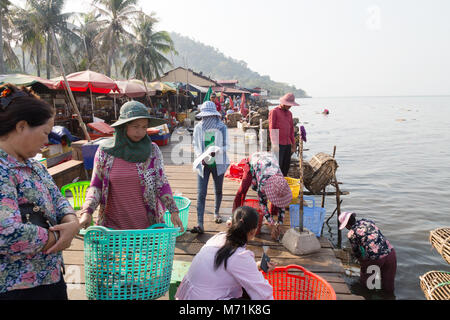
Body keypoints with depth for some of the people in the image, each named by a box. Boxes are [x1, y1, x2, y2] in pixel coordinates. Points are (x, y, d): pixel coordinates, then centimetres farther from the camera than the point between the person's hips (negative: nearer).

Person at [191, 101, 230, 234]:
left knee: (218, 191, 17)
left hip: (218, 163, 0)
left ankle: (216, 212, 43)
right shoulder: (198, 128, -1)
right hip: (203, 163, 0)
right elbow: (195, 145, 6)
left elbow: (225, 146, -3)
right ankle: (200, 224, -11)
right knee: (201, 193, -9)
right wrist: (200, 156, -14)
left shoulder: (222, 127, -5)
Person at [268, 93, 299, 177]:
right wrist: (274, 144, -14)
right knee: (278, 165, -8)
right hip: (278, 144, -6)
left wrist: (293, 143, 18)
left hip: (287, 144, 7)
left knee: (286, 165, 8)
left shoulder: (289, 113, 17)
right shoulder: (274, 111, -2)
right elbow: (271, 128, -7)